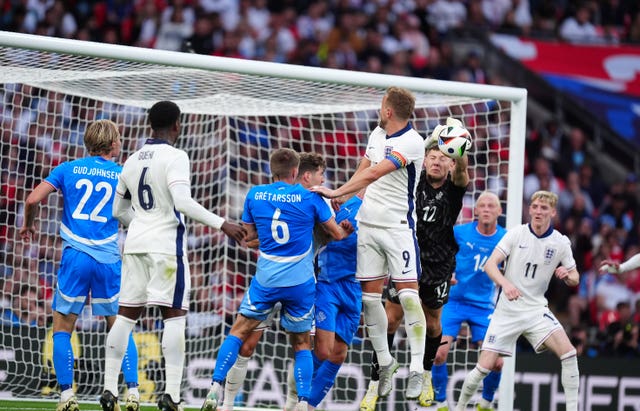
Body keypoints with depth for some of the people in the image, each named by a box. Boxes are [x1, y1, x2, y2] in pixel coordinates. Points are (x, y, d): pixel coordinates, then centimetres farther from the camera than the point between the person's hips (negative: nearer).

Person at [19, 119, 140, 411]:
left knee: (62, 329, 7)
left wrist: (28, 224, 18)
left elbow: (33, 200, -1)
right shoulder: (123, 175, 8)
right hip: (109, 259, 1)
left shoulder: (67, 169, 7)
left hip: (75, 257, -1)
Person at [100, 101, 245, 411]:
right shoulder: (174, 157, -8)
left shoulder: (133, 160, 13)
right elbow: (182, 202, -22)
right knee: (174, 316, -3)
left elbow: (118, 210, 19)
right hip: (166, 245, -6)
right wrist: (221, 224, -20)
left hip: (135, 244, 6)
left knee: (126, 315, 8)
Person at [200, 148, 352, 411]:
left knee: (239, 332, 11)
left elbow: (247, 235, 13)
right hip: (300, 282, -1)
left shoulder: (255, 195, 1)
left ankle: (216, 388, -2)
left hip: (265, 280, 1)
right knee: (301, 344, 12)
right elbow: (337, 233, 5)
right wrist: (346, 230, 28)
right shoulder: (310, 197, -4)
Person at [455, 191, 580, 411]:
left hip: (536, 309, 1)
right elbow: (490, 264, -13)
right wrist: (505, 284, -33)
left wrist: (567, 275, -17)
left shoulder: (561, 243, -1)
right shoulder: (516, 233, -6)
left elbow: (574, 278, 9)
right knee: (485, 366, -6)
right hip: (508, 309, -1)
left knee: (568, 352, -21)